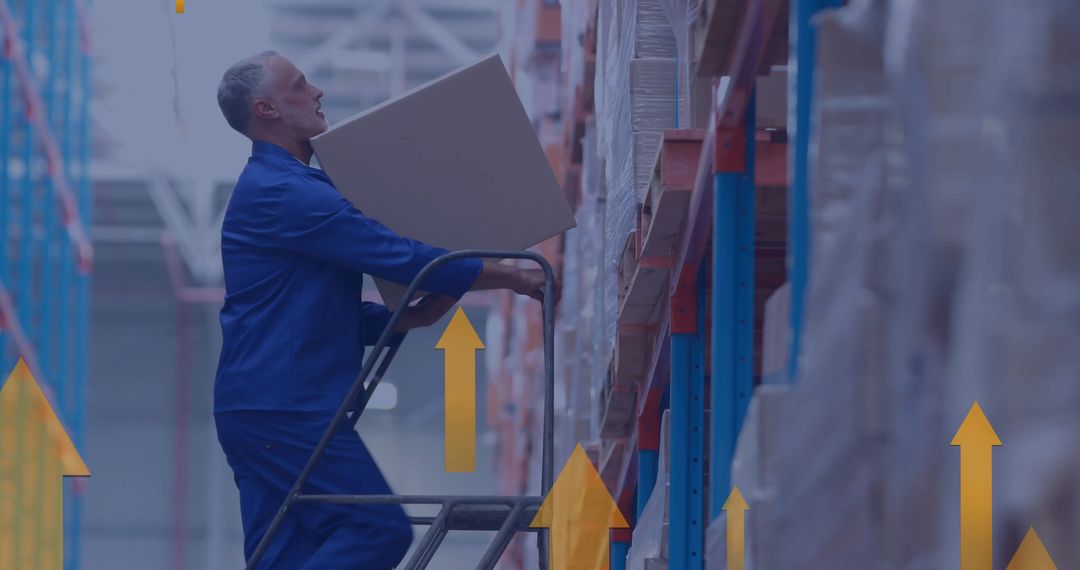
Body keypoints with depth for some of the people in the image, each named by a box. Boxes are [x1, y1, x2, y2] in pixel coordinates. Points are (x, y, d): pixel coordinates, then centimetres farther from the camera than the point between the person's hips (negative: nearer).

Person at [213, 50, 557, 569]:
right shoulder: (281, 194, -12)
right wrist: (516, 278, -6)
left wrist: (413, 316, 9)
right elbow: (403, 257, -14)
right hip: (285, 409, -10)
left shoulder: (287, 188, 22)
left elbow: (332, 318, 25)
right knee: (379, 528, -12)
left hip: (264, 407, 10)